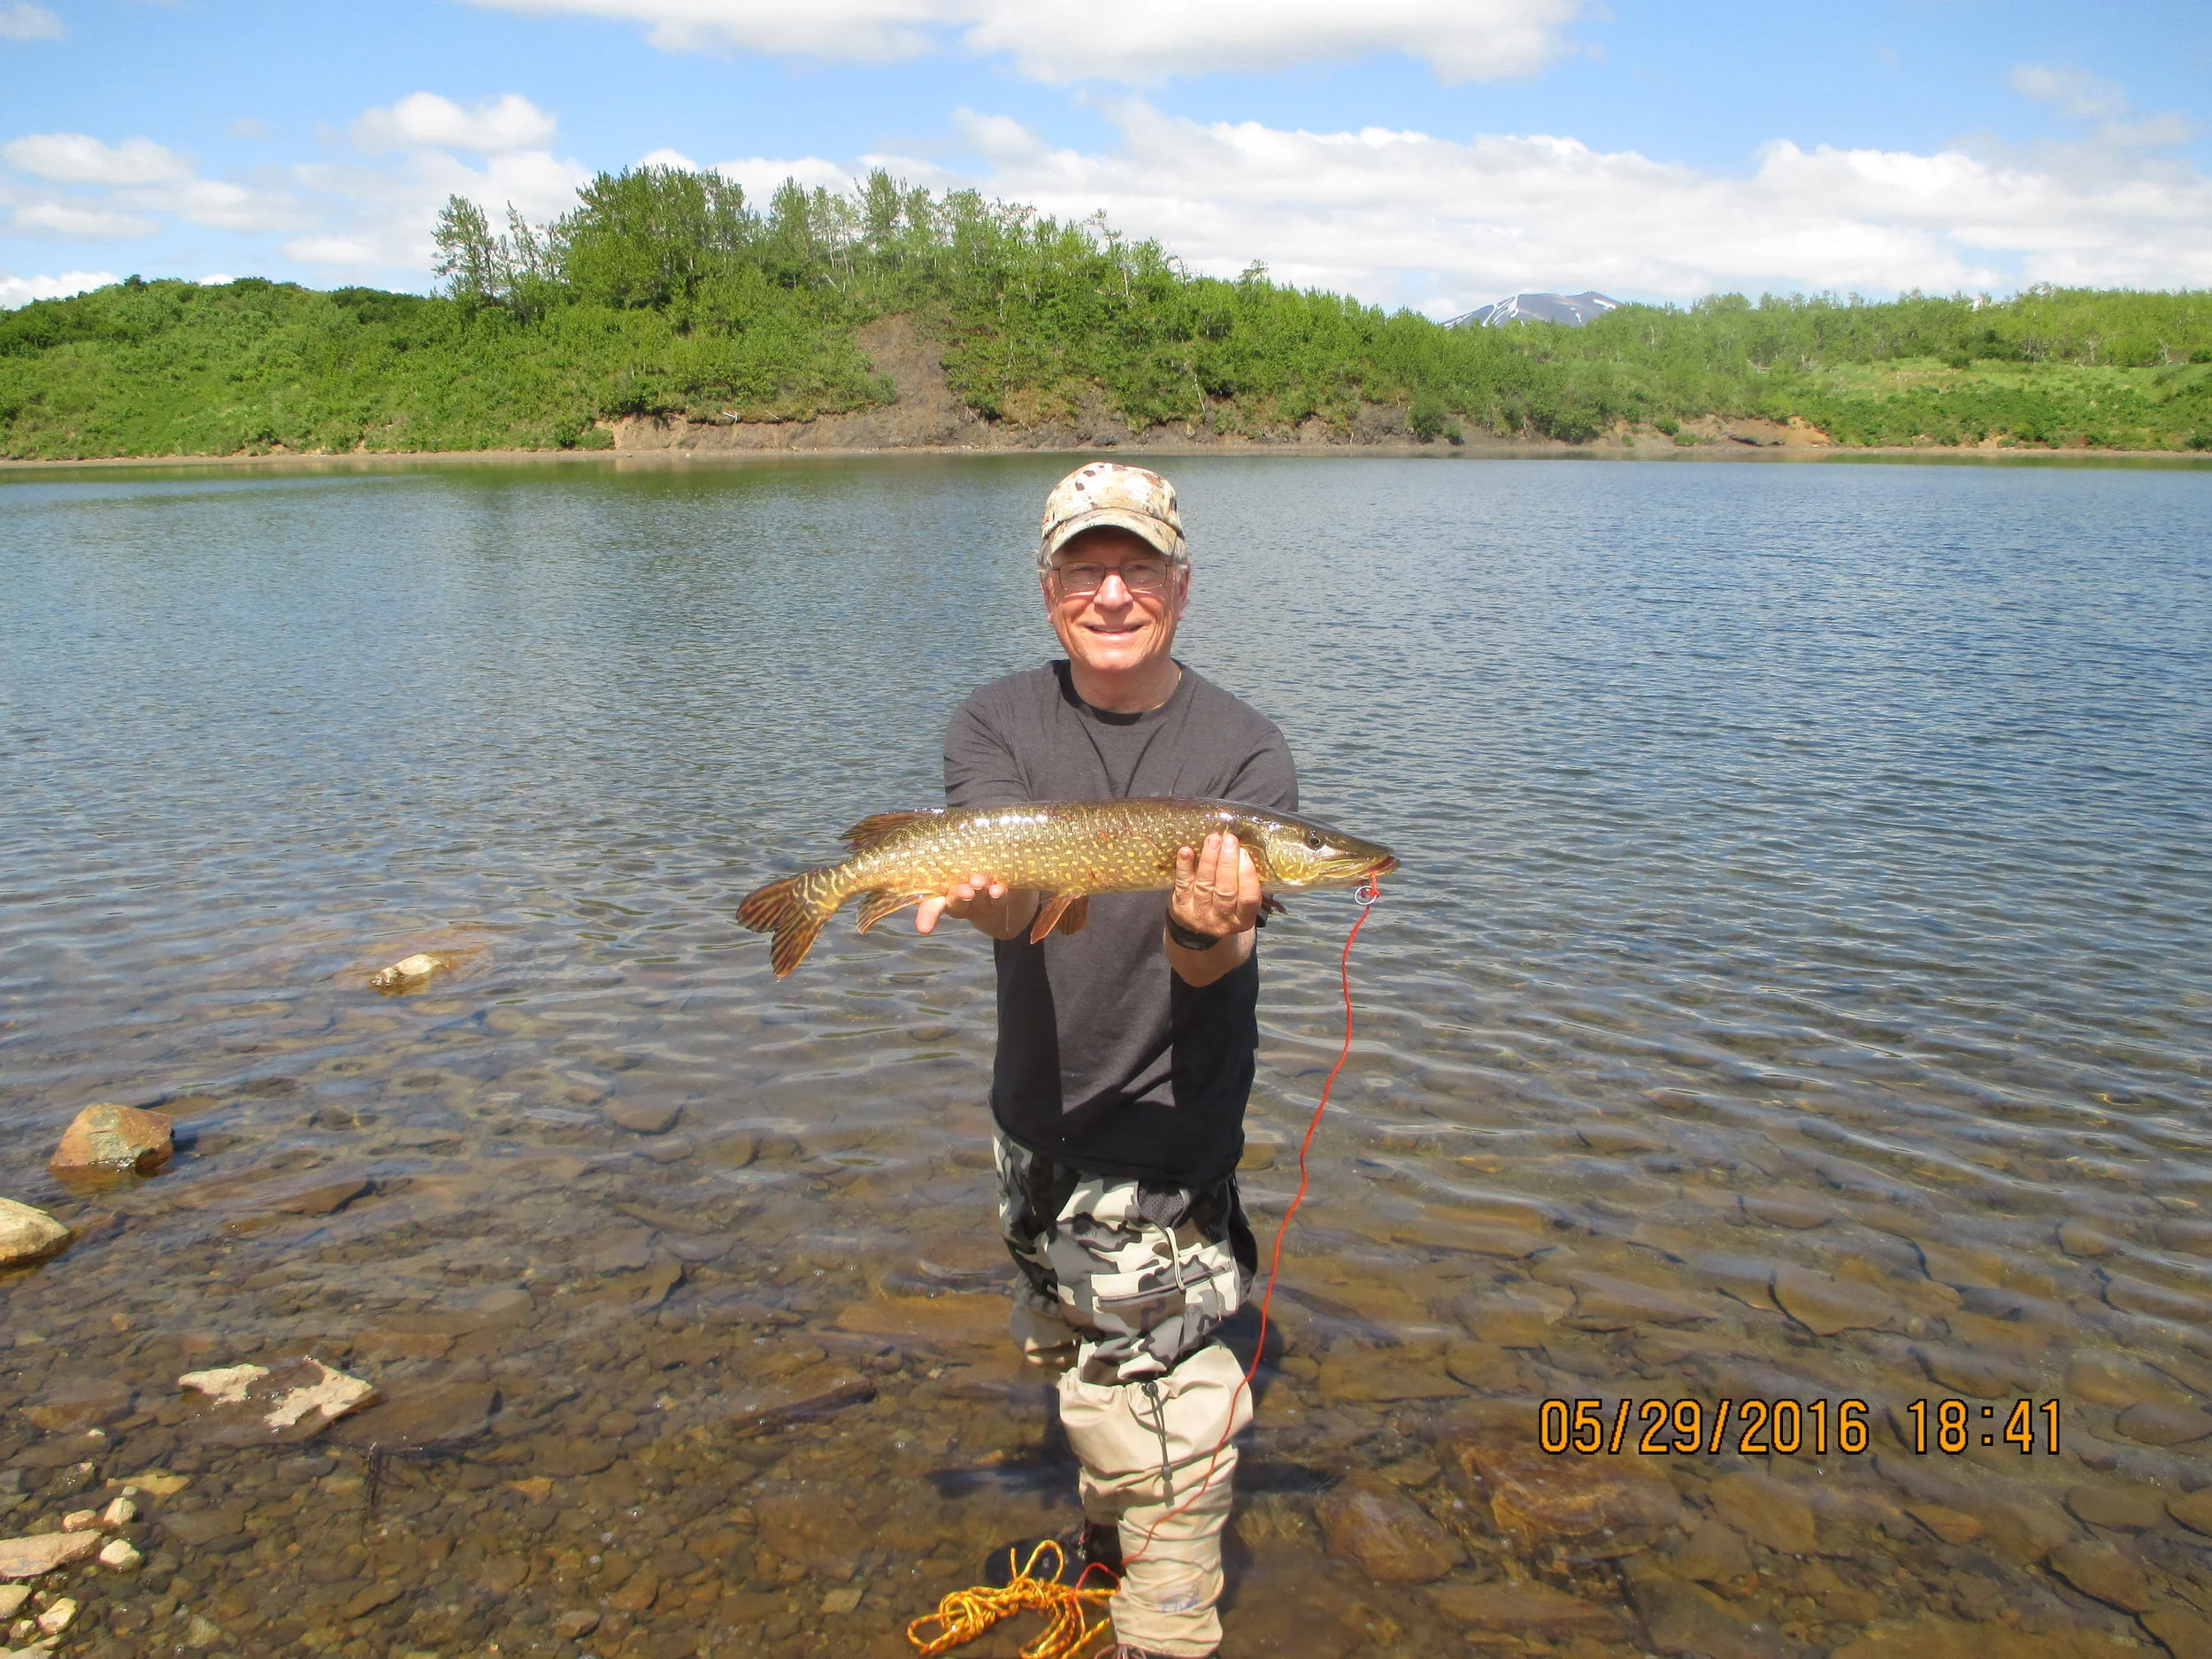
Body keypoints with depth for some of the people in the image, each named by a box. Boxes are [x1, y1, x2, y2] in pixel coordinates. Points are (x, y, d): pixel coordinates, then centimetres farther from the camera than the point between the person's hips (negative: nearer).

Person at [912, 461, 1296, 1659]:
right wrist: (988, 891, -44)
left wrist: (1203, 932, -44)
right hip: (1035, 1122, 5)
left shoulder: (1244, 754, -12)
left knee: (1153, 1438, -4)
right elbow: (1009, 903, -20)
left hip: (1164, 1140, -5)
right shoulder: (998, 725, -3)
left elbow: (1219, 965, -21)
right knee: (1077, 1363, 25)